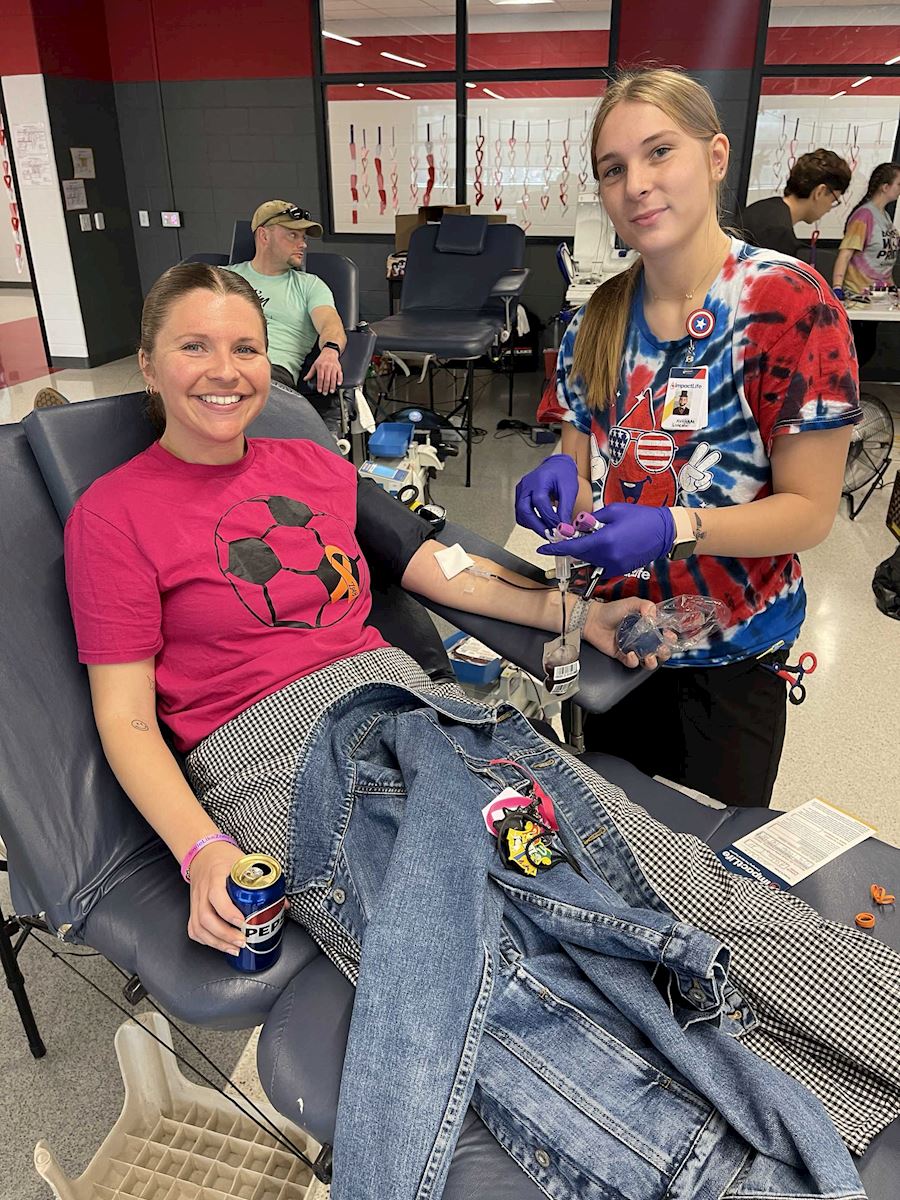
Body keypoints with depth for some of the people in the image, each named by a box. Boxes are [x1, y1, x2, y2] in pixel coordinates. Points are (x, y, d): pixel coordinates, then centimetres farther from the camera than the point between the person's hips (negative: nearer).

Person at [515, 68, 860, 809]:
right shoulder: (601, 314, -1)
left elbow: (810, 511, -16)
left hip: (730, 651, -4)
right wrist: (563, 475, -15)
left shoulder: (790, 302, -16)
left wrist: (673, 528, -31)